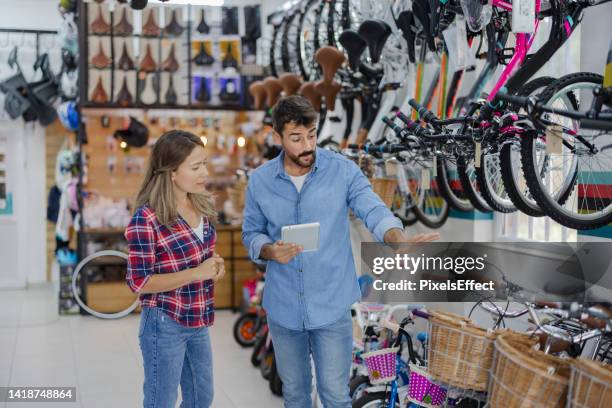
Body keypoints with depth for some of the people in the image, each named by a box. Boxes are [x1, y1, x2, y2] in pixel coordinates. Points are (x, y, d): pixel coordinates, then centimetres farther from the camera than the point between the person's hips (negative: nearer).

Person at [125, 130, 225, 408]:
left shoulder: (203, 206, 2)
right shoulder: (147, 219, -21)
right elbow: (138, 282, -19)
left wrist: (215, 267, -4)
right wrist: (196, 273, -24)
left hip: (198, 322, 7)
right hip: (165, 325, -7)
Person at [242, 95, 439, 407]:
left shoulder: (343, 170, -8)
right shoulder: (260, 180, -2)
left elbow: (373, 211, -19)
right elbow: (251, 233, 6)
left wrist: (400, 241, -40)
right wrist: (270, 251, -17)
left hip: (331, 306, -2)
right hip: (282, 307, 2)